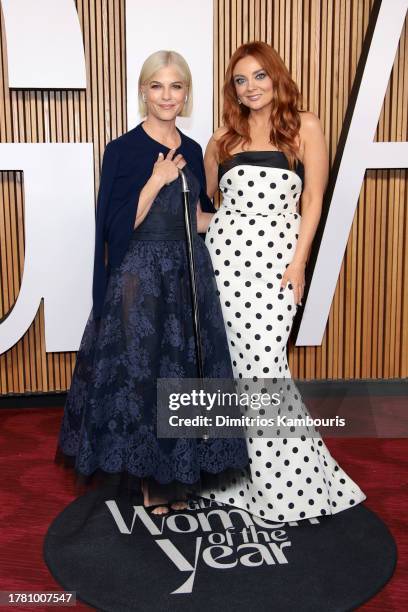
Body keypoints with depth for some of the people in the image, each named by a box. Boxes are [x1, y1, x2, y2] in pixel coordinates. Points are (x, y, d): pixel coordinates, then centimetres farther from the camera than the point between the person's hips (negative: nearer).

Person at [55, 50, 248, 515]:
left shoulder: (192, 150, 11)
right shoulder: (123, 149, -6)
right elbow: (118, 226, -13)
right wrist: (157, 179, -16)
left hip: (188, 275, 6)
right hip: (139, 277, -5)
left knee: (188, 370, 10)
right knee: (140, 370, 2)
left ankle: (178, 473, 27)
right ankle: (147, 478, 21)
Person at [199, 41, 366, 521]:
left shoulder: (304, 127, 4)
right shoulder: (224, 138, 13)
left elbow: (313, 199, 0)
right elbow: (205, 201, 21)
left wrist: (299, 262, -8)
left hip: (275, 256, -3)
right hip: (224, 253, 4)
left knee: (262, 365, -8)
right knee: (233, 363, 5)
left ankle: (291, 482, 9)